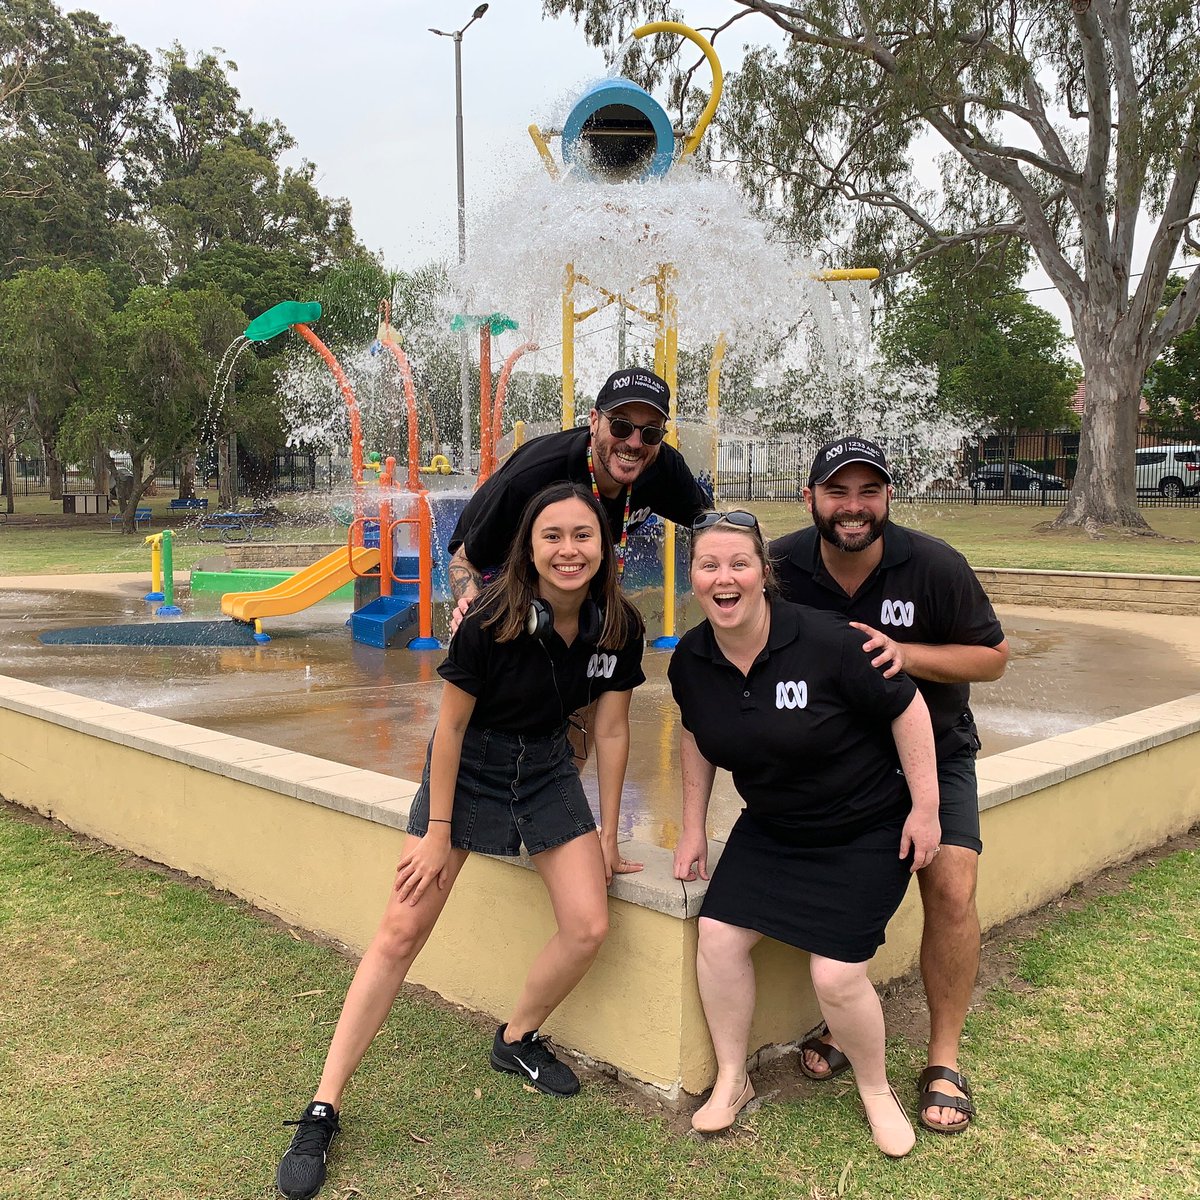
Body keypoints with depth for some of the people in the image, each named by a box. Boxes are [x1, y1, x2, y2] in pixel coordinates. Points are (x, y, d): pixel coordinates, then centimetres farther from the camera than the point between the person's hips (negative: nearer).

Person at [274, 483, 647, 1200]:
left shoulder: (619, 627, -13)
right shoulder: (492, 622, -25)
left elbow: (612, 729, -3)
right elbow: (451, 724, -16)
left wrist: (607, 834, 2)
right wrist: (438, 831, -12)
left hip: (547, 770, 4)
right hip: (469, 767, -4)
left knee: (589, 927, -7)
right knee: (403, 930, -6)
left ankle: (517, 1040, 23)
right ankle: (324, 1109, 5)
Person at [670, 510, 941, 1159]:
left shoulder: (826, 641, -27)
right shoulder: (690, 660, -9)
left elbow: (907, 709, -16)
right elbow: (695, 736, 11)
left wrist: (925, 809, -13)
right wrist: (693, 828, 12)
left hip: (863, 833, -5)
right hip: (768, 829, 5)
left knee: (837, 976, -8)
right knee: (718, 938, -6)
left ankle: (876, 1092, 23)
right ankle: (731, 1080, 18)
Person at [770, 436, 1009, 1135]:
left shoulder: (934, 566, -18)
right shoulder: (781, 566, -13)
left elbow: (994, 657, -9)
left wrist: (905, 653, -27)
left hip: (933, 749, -1)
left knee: (951, 889, -15)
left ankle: (945, 1058, 5)